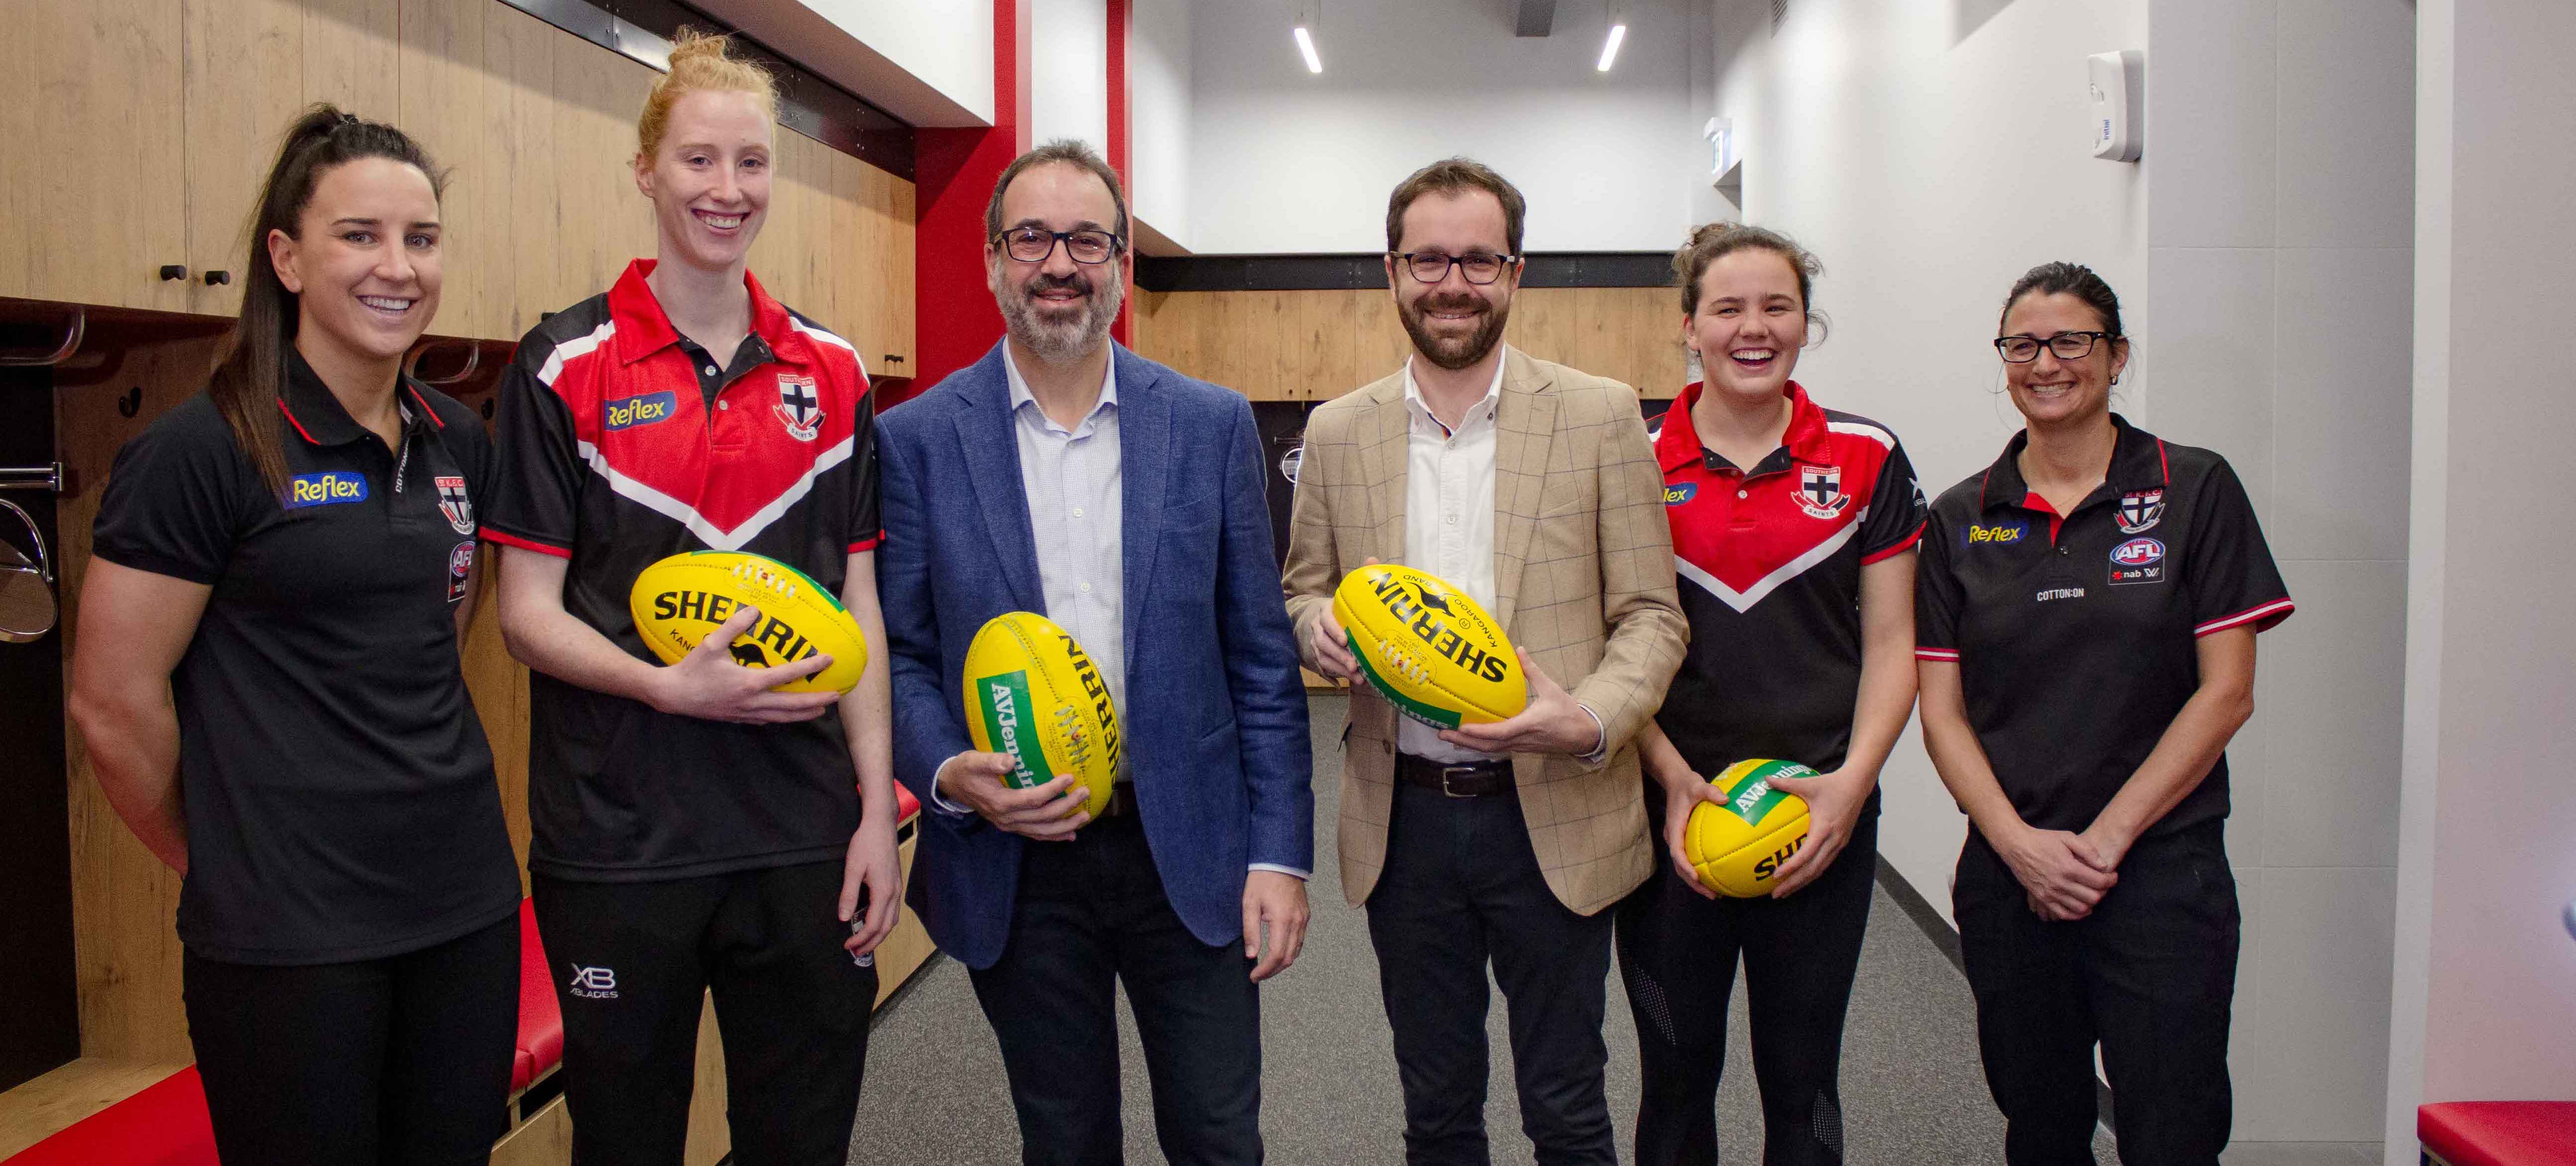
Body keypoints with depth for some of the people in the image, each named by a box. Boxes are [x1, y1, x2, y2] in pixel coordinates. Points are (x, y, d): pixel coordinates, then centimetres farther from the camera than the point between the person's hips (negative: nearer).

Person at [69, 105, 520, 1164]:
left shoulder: (460, 445, 6)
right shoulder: (203, 450, -12)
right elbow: (113, 705, -9)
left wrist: (408, 792, 16)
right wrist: (217, 863, 2)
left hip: (469, 902, 6)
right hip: (287, 933, -5)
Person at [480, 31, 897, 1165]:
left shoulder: (830, 372, 6)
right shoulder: (565, 365, -2)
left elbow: (856, 600, 8)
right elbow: (528, 612, -4)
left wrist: (876, 805, 2)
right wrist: (671, 687, -21)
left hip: (802, 838, 3)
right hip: (619, 845, -2)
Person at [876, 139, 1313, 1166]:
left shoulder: (1213, 426, 1)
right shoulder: (918, 439, -2)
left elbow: (1260, 658, 1)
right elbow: (898, 652, 1)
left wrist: (1279, 852, -3)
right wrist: (949, 775, -18)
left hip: (1190, 850, 1)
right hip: (1014, 864, 0)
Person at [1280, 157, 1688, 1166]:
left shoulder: (1600, 417, -3)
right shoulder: (1337, 431, 4)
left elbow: (1652, 614, -2)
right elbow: (1301, 592, 13)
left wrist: (1593, 720, -21)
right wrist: (1319, 624, -12)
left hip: (1554, 817, -2)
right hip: (1403, 818, 2)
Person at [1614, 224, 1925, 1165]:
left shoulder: (1868, 460, 1)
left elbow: (1890, 644, 2)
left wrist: (1851, 784, -11)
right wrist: (1673, 781, -11)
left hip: (1824, 815, 0)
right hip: (1668, 815, 0)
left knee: (1801, 1079, 11)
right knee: (1676, 1071, 11)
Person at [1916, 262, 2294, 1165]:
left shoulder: (2194, 491, -1)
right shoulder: (1961, 519, 6)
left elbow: (2226, 692, -5)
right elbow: (1941, 711, 4)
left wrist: (2105, 836, -11)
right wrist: (2020, 843, -10)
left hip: (2161, 871, -2)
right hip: (2009, 878, 3)